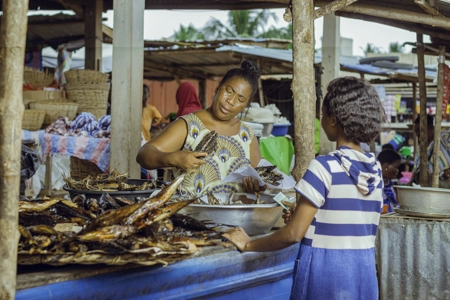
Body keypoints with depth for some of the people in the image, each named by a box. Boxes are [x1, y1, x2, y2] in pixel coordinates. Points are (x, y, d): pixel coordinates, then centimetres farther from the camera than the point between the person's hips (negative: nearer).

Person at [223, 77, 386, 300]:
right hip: (364, 271, 6)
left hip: (325, 271, -6)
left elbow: (294, 234, -15)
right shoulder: (375, 169, 5)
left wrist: (248, 245, -2)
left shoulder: (325, 166, -14)